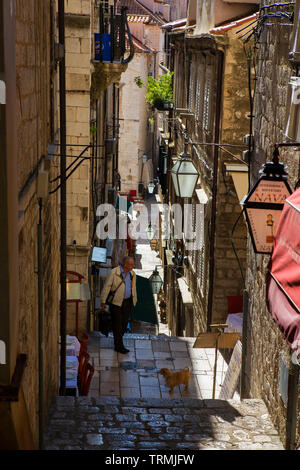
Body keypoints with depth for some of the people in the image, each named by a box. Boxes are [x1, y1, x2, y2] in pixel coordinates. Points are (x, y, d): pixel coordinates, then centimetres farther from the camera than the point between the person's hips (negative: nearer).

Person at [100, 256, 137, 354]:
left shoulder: (132, 274, 4)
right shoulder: (114, 272, -14)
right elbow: (107, 286, -9)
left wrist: (134, 300, 21)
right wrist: (103, 301, -7)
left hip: (127, 302, 6)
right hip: (116, 302, -6)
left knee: (124, 323, 10)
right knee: (117, 324, -1)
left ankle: (117, 341, 26)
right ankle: (119, 346, 7)